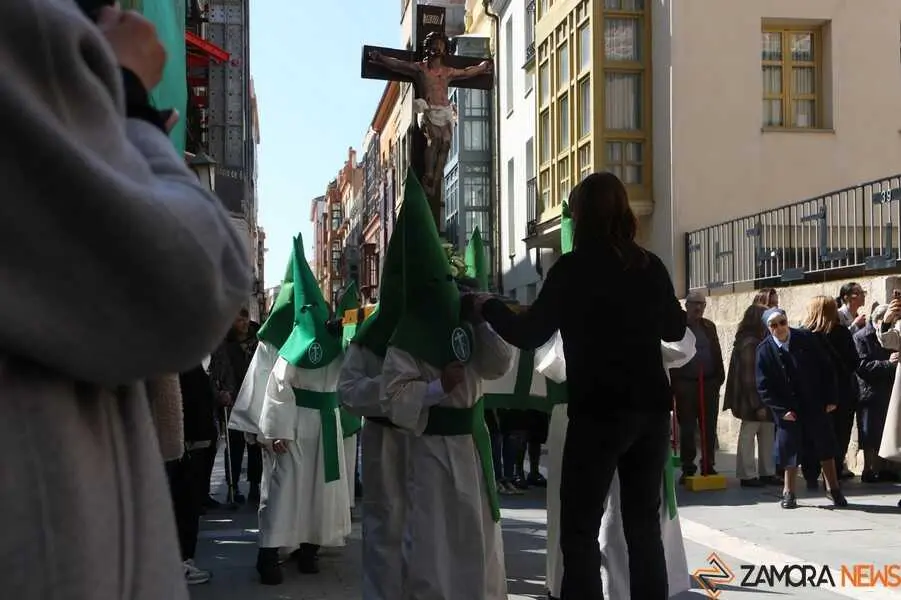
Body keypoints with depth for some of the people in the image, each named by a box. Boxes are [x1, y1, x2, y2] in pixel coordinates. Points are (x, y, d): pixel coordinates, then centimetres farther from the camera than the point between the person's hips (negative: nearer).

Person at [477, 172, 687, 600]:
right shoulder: (650, 266, 7)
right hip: (651, 408, 5)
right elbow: (675, 329, 20)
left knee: (580, 529, 1)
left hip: (598, 411, -5)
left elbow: (530, 335, -6)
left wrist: (488, 305, 9)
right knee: (644, 524, 14)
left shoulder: (573, 267, -8)